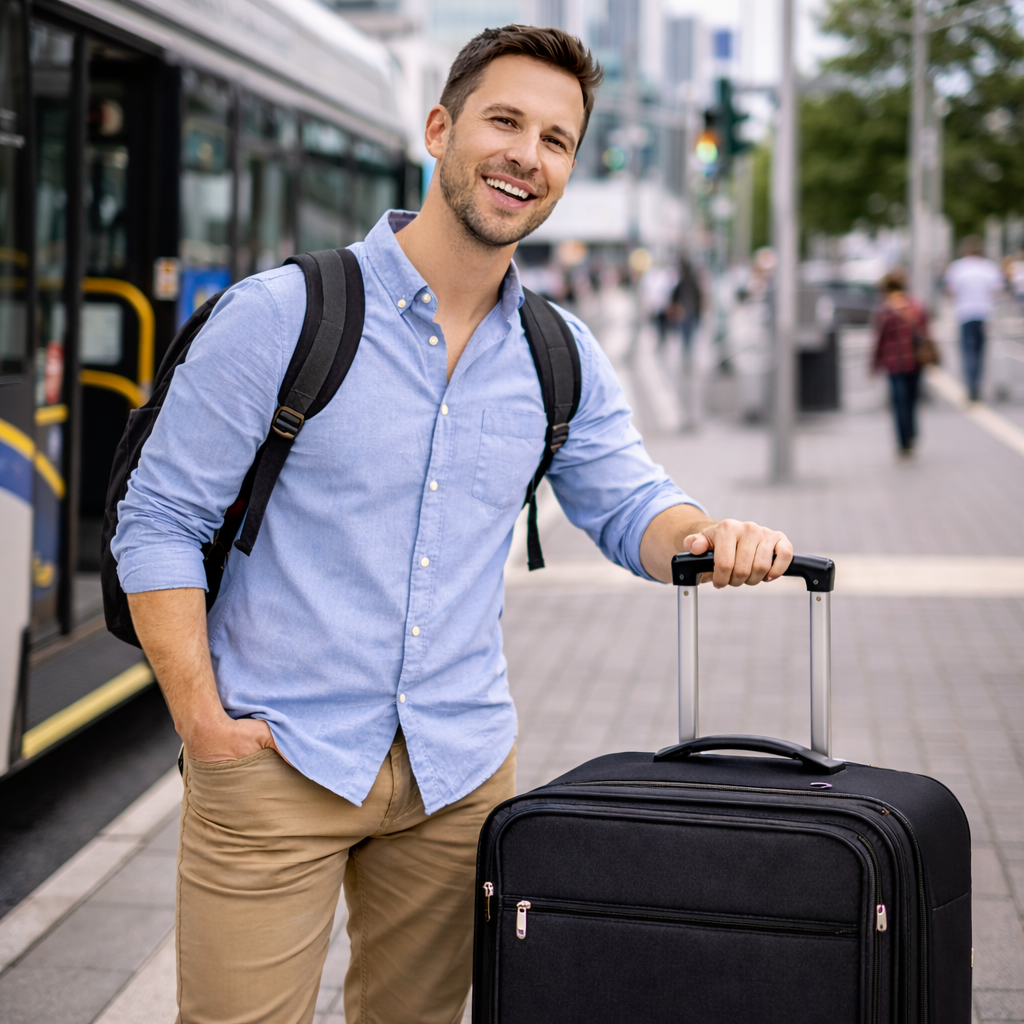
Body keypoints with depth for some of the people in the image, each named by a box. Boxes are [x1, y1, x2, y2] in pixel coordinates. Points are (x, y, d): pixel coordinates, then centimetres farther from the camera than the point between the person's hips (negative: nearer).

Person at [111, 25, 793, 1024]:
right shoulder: (280, 315, -9)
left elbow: (626, 504, 9)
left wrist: (706, 536, -15)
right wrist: (201, 720, -13)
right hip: (278, 756, -4)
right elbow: (158, 525, -6)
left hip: (461, 769, 5)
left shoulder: (562, 359, 5)